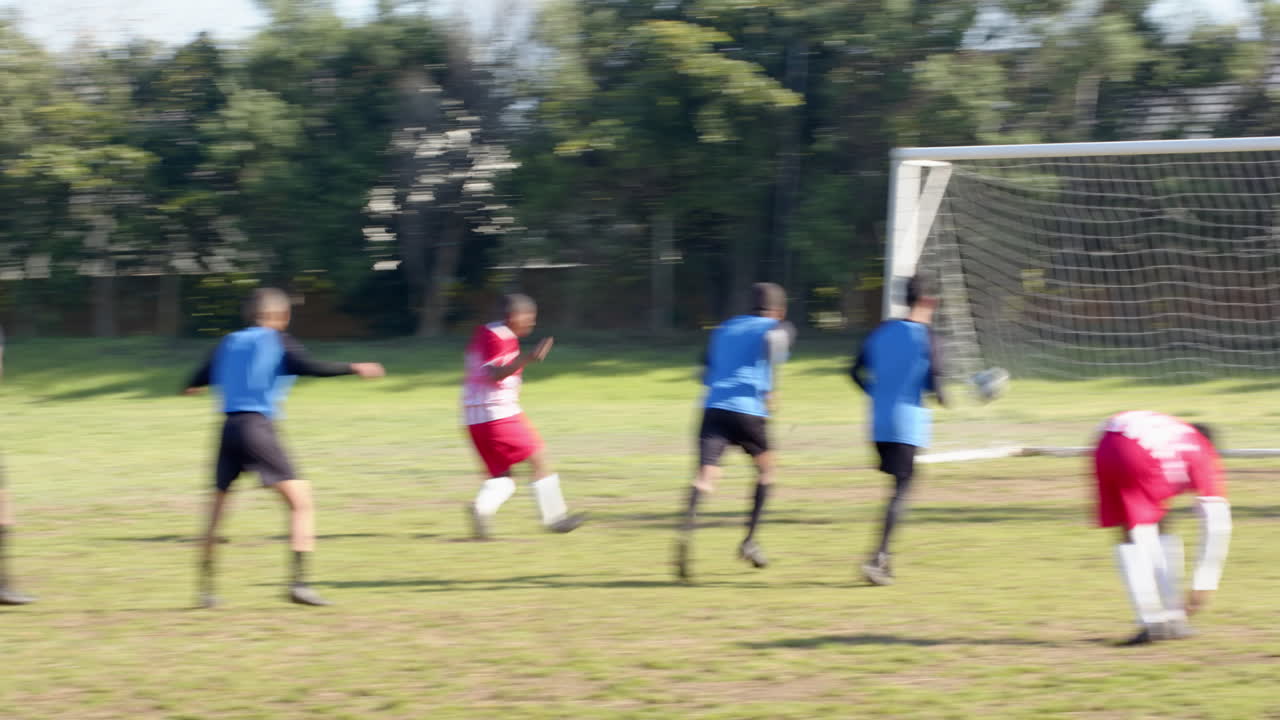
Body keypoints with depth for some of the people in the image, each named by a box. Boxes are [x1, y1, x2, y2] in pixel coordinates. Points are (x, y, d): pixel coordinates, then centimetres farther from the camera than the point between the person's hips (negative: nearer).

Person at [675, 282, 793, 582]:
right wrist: (771, 388, -14)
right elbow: (774, 341, -17)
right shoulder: (778, 328, 10)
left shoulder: (725, 329, 26)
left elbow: (706, 375, 26)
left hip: (713, 408, 3)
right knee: (766, 470, 22)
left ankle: (686, 532, -39)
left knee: (705, 476, -12)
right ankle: (749, 540, 18)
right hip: (748, 410, -3)